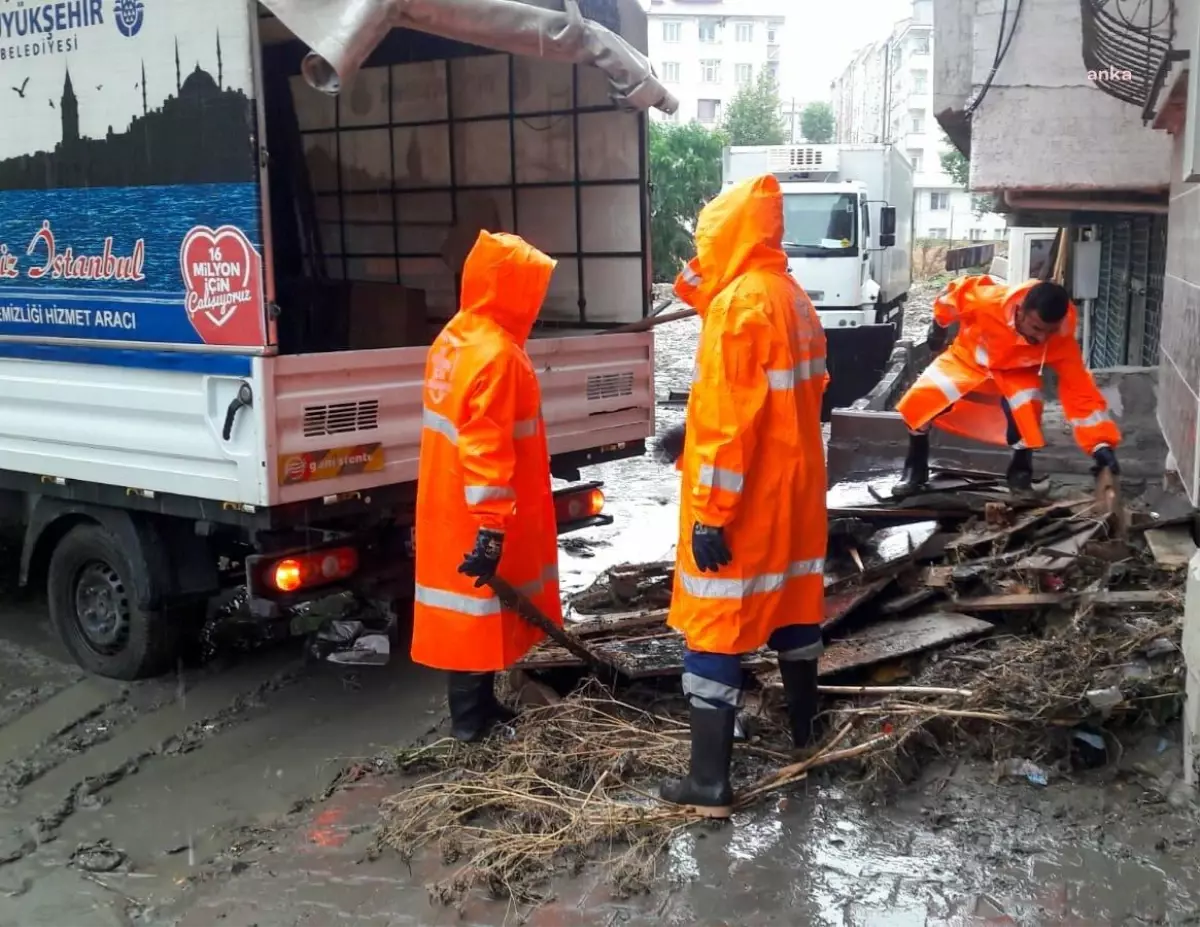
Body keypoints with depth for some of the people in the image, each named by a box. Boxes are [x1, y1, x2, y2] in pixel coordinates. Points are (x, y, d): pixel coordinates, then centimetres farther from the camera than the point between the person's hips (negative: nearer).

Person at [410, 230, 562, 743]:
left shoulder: (455, 338, 10)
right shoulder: (496, 354, -22)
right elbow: (487, 449, -26)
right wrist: (491, 528, -25)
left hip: (452, 508, 9)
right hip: (479, 517, -9)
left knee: (471, 609, 16)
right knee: (479, 609, 2)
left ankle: (477, 706, 28)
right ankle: (471, 718, 13)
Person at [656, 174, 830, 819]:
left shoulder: (737, 303, -18)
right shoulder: (794, 300, 10)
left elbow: (728, 420, -23)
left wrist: (709, 514, -21)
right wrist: (692, 438, 18)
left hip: (742, 503, -9)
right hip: (793, 488, 9)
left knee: (715, 629, -3)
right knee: (793, 603, 21)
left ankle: (709, 783, 1)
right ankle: (802, 731, 38)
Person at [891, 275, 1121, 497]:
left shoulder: (1061, 342, -33)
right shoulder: (988, 301, -38)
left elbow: (1081, 393, -31)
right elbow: (956, 291, -16)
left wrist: (1101, 445, -39)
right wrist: (939, 325, 1)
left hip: (1015, 373, 0)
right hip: (967, 358, 0)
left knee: (1028, 408, -30)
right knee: (920, 400, -18)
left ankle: (1021, 473, 0)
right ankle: (915, 468, 7)